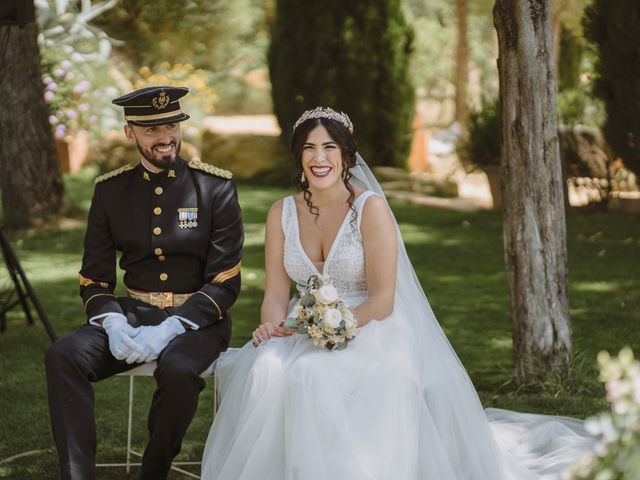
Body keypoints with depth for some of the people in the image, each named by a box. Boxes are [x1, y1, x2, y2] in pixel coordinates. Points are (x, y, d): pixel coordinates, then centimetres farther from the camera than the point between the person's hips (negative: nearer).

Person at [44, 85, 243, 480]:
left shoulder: (216, 187, -4)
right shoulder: (111, 190, 6)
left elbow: (226, 283, -7)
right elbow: (94, 281, 8)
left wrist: (168, 329, -21)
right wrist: (113, 323, -15)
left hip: (197, 318, -3)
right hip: (133, 314, 3)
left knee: (178, 371, -36)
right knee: (63, 357, -25)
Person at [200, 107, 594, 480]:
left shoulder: (371, 208, -9)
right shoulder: (282, 213, 6)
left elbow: (381, 301, -13)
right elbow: (276, 294, 3)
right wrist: (272, 325, -19)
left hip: (369, 334, -4)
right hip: (304, 334, 4)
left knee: (312, 373, -35)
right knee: (265, 369, -30)